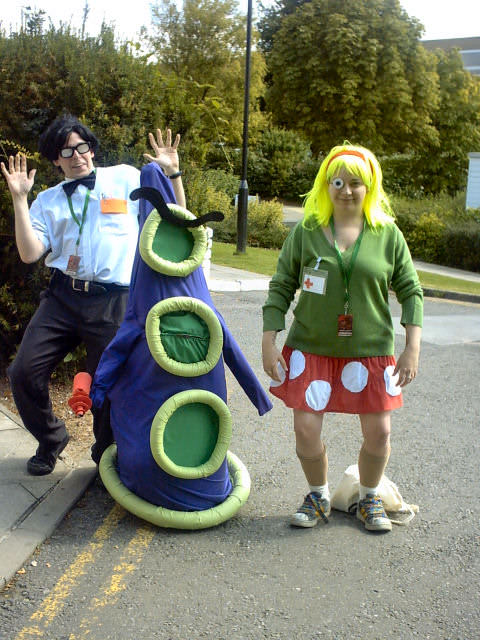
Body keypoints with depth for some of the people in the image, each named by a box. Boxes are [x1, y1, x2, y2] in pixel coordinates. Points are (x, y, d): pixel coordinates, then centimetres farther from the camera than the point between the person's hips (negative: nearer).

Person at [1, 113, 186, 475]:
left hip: (113, 300, -3)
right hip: (62, 297, 3)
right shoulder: (48, 200, 16)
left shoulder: (125, 179, 10)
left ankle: (106, 454, 30)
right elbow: (30, 253, 2)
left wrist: (172, 173, -4)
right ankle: (51, 440, 24)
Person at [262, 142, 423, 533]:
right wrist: (269, 342, -4)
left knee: (378, 433, 4)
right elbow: (281, 287, 2)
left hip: (371, 350, 1)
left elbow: (410, 291, 4)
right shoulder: (307, 230, -1)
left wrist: (413, 347, -4)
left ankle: (369, 500, 31)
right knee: (306, 430, -2)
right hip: (311, 347, 0)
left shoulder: (388, 234, 0)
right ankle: (319, 497, 26)